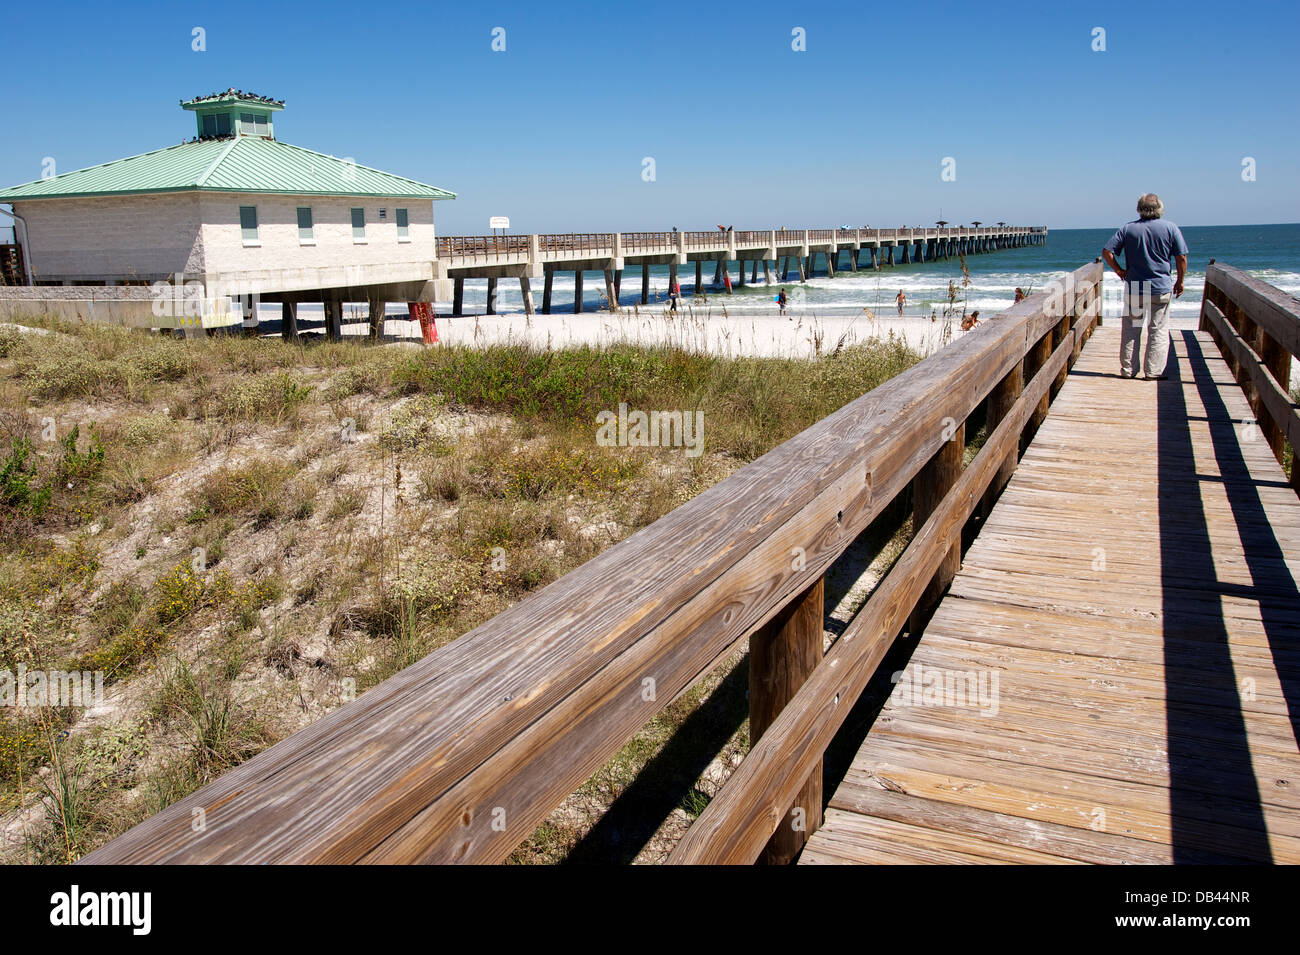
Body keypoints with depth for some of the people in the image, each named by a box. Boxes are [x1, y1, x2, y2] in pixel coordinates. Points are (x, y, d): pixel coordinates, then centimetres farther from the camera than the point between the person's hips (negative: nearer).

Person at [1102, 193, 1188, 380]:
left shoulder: (1127, 228, -1)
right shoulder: (1170, 228, -3)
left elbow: (1107, 251, -4)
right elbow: (1181, 257, -3)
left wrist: (1119, 270, 7)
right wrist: (1180, 281, 9)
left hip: (1134, 289, 1)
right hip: (1162, 289, -1)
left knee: (1130, 330, 10)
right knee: (1158, 331, 6)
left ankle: (1127, 369, 13)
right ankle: (1153, 371, 5)